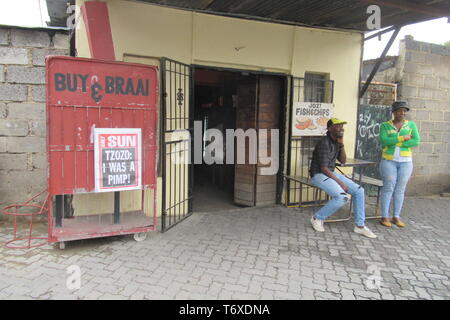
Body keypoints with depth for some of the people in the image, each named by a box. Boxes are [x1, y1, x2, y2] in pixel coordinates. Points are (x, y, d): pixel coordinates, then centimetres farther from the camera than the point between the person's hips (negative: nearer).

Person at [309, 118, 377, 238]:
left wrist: (341, 144, -7)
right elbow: (323, 169, -22)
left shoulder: (336, 142, 7)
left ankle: (359, 225, 8)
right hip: (319, 175, -9)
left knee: (358, 191, -1)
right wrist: (340, 183, -20)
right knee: (342, 197, -27)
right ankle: (317, 218, -6)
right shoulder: (324, 144, -20)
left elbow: (343, 161, 6)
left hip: (331, 173, 9)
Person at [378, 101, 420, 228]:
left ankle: (396, 217, 15)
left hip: (405, 162, 2)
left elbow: (416, 141, -8)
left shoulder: (411, 125, 5)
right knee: (388, 188, -4)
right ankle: (384, 217, 4)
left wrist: (395, 142, -13)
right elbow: (384, 141, -15)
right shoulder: (385, 125, 1)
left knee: (400, 190, 6)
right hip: (388, 161, -2)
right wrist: (403, 138, -17)